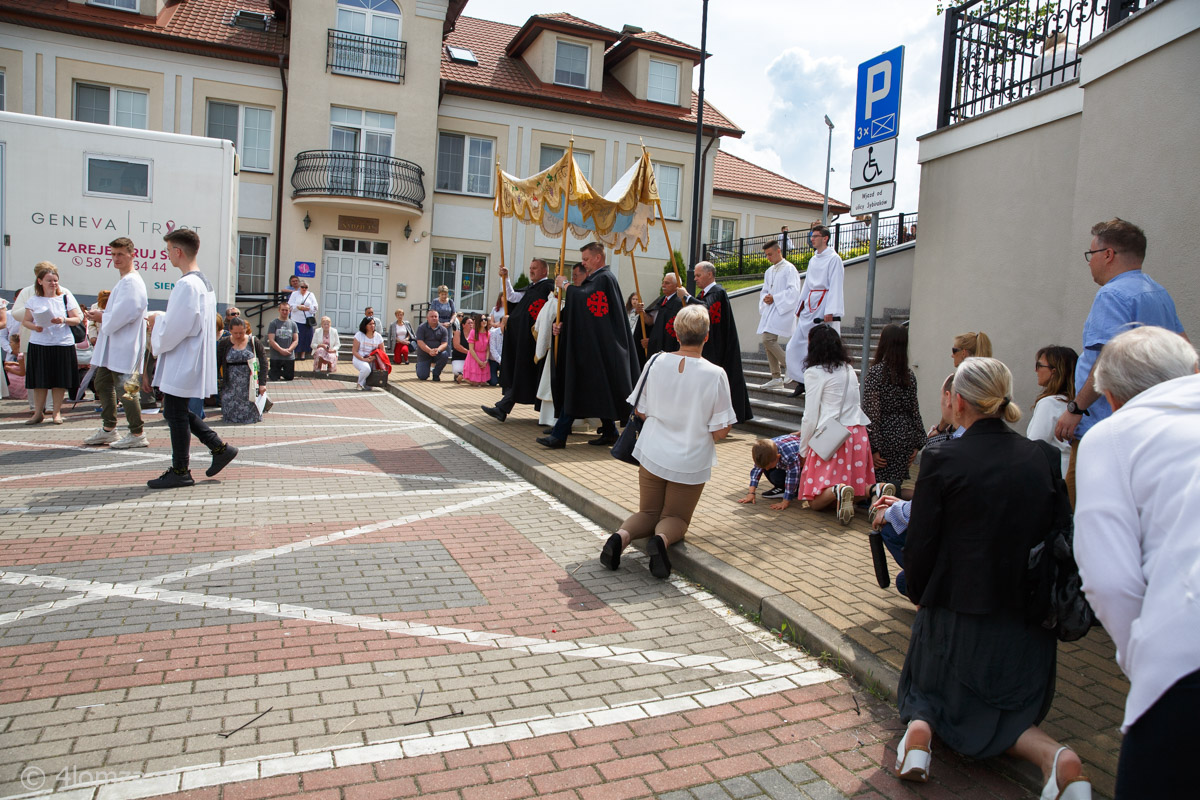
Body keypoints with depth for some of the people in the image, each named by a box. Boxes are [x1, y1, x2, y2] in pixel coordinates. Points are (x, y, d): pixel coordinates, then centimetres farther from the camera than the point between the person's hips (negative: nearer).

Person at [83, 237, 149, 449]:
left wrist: (103, 318, -10)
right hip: (113, 344, 11)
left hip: (125, 346, -11)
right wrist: (102, 314, 7)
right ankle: (108, 429, 27)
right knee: (102, 383, 18)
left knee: (126, 388, -8)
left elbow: (127, 312, -24)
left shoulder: (132, 282, -15)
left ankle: (137, 434, -1)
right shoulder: (123, 281, 19)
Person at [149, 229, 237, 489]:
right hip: (187, 360, 10)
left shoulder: (187, 284, -19)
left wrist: (157, 343, -6)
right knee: (176, 412, 18)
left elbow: (176, 327, -22)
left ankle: (180, 471, 11)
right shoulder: (204, 282, 12)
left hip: (182, 362, -10)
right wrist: (161, 327, 13)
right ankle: (220, 448, 19)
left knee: (176, 414, 1)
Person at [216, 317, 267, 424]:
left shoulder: (254, 343, 1)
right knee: (230, 414, -6)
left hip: (249, 384, -1)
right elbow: (217, 364, 5)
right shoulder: (223, 344, 5)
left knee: (251, 414, -7)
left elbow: (263, 363, -1)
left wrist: (262, 383, -8)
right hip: (230, 385, 1)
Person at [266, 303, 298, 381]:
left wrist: (289, 350, -14)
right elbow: (271, 340, -7)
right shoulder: (273, 323, -1)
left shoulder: (293, 324, 7)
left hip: (290, 357, 2)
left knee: (290, 377, 6)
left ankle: (281, 373, 36)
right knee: (274, 379, 0)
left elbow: (296, 340, 3)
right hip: (275, 357, -2)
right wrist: (281, 350, -16)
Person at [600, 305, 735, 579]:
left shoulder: (656, 363, -10)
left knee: (648, 513, 21)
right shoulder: (715, 375, -17)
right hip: (691, 462, -2)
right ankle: (662, 539, -17)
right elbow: (720, 432, -13)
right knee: (676, 518, 18)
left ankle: (622, 536, -11)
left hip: (653, 454, 2)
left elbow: (640, 412, 2)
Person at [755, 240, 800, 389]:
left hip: (783, 309, -8)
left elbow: (793, 291, -14)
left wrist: (774, 298, -16)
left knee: (768, 339, -19)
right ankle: (776, 378, 9)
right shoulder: (769, 271, 17)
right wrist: (765, 298, 0)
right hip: (770, 309, 8)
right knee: (769, 342, 4)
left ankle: (788, 364, -3)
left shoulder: (789, 268, -6)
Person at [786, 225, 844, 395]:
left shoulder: (834, 259, -6)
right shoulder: (813, 260, 17)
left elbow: (835, 286, -12)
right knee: (797, 344, 3)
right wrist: (800, 307, 20)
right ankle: (803, 381, 12)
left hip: (824, 306, -8)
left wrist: (830, 311, -20)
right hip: (810, 307, 8)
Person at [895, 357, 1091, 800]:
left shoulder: (942, 460, -16)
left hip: (957, 614, -3)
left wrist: (921, 596, 7)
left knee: (928, 692, 24)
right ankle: (1055, 756, -6)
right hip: (1027, 624, 3)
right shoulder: (1041, 459, -3)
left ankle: (920, 727, -8)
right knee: (1012, 709, 25)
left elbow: (918, 550, -12)